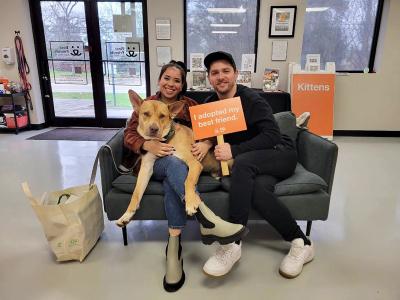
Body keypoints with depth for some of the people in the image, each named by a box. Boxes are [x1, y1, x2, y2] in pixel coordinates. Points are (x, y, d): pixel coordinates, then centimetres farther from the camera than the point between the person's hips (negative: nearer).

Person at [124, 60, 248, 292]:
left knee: (172, 181, -35)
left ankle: (174, 246, -35)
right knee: (173, 162, -37)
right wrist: (149, 145, -19)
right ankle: (206, 218, -51)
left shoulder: (190, 105, 16)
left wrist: (206, 143, -19)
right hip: (155, 162, -1)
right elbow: (129, 135, 3)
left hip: (183, 161, 1)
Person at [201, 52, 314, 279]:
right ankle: (301, 243, -13)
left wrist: (234, 151, -30)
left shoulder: (251, 99, -12)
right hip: (255, 164, 4)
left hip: (281, 154, -4)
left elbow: (273, 135, -22)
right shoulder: (210, 104, 6)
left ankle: (233, 243, -30)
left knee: (242, 162, -36)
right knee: (257, 190, -32)